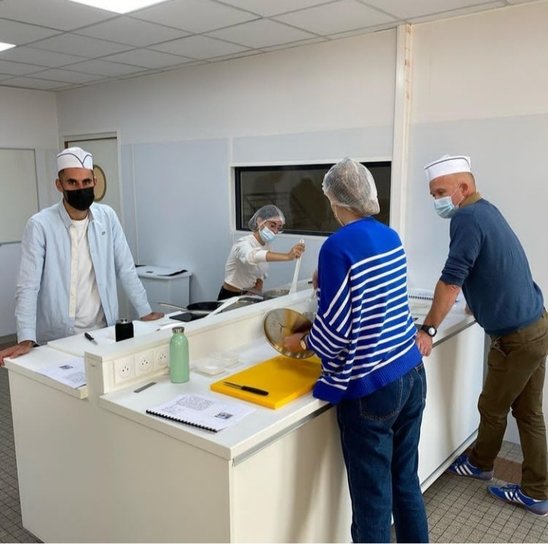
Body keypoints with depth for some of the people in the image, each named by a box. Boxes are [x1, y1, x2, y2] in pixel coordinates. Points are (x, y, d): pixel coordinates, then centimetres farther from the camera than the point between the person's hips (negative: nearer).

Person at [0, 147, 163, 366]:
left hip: (103, 331, 3)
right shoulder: (40, 225, -12)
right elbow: (28, 286, -14)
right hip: (58, 338, -3)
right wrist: (26, 340, -22)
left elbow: (126, 269, 4)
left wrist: (145, 312, 3)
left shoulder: (107, 217, -2)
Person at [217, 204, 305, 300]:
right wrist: (287, 256, -57)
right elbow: (252, 256, -45)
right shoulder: (243, 243, -21)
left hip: (248, 296, 7)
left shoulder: (266, 244, 2)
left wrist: (259, 284, -7)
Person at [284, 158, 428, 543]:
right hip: (412, 374, 8)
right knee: (406, 483, 21)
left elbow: (335, 330, -17)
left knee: (373, 499, 8)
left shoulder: (339, 246, -17)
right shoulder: (391, 237, 6)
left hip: (371, 388, -7)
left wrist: (302, 343, 1)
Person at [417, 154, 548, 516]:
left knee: (492, 409, 13)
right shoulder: (486, 210, 9)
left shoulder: (467, 218, -20)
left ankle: (480, 463, 37)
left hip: (516, 337, -9)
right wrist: (479, 303, 35)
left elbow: (451, 281, -22)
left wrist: (428, 330, -17)